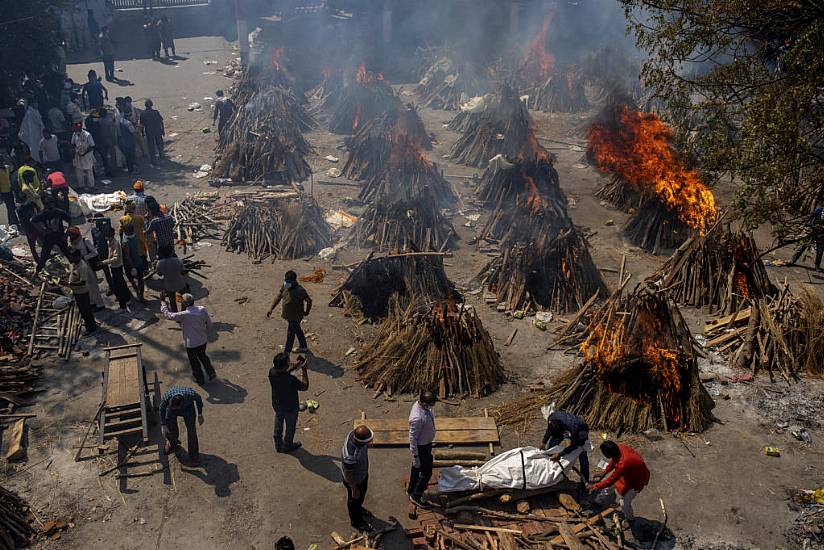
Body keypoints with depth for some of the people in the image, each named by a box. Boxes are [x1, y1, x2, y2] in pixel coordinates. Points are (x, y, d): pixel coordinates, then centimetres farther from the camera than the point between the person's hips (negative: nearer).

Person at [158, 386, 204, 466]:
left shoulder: (190, 394, -42)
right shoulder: (166, 397, -39)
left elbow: (198, 399, -16)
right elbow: (162, 409, -14)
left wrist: (200, 414, -5)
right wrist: (163, 425, -8)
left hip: (188, 407, -1)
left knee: (191, 431, -7)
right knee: (169, 430, 5)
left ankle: (194, 456, 10)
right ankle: (173, 443, 41)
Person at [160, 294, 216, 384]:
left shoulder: (184, 315, -29)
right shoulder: (203, 310, -14)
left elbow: (168, 315, -20)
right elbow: (209, 323, -3)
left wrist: (162, 302, -10)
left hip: (191, 343, -5)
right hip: (203, 340, 5)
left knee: (194, 361, 20)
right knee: (202, 356, 30)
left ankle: (199, 379, 39)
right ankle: (211, 374, 34)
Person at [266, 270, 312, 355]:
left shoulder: (300, 291, -29)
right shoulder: (285, 286, -7)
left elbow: (309, 301, -19)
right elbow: (278, 297, 2)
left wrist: (306, 312, -3)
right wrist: (271, 309, -2)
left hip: (295, 317, -8)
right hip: (288, 315, 8)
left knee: (290, 335, 1)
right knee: (297, 331, 24)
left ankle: (286, 354, 12)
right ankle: (303, 347, 44)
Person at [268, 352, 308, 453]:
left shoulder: (272, 372, -22)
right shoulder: (290, 379, -40)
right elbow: (305, 387, -23)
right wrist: (304, 370, -22)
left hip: (277, 405, 5)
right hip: (290, 407, -5)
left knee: (278, 424, 29)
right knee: (290, 427, 23)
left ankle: (278, 445, 50)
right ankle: (287, 446, 45)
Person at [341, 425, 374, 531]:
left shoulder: (354, 433, -27)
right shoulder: (350, 456, -47)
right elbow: (348, 476, -29)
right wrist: (354, 489, -14)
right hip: (354, 480, -7)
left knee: (362, 494, 34)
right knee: (354, 499, 23)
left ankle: (358, 508, 64)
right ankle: (356, 521, 52)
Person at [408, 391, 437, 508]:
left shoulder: (424, 406, -11)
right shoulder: (417, 418, -38)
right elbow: (413, 438, -27)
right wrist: (415, 456, -19)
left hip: (427, 443, 9)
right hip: (421, 447, -9)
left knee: (417, 469, 26)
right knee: (426, 472, 8)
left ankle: (411, 490, 47)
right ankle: (415, 496, 28)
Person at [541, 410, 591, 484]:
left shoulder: (573, 427, -45)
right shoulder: (551, 418, -35)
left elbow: (573, 446, -27)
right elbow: (549, 430, -9)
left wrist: (560, 454, -31)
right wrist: (543, 442, -14)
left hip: (580, 431, -4)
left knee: (582, 456, -11)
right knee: (549, 448, 0)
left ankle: (585, 481, 3)